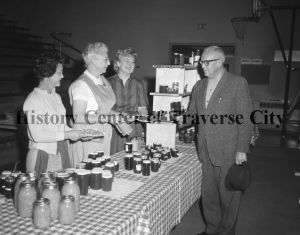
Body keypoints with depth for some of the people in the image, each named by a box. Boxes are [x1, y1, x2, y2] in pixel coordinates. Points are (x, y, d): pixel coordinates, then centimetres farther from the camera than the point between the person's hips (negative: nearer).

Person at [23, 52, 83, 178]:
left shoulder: (56, 97, 9)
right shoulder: (33, 100, -13)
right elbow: (37, 135, -18)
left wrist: (78, 133, 1)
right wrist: (67, 135, -16)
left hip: (61, 153, 7)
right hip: (42, 156, -7)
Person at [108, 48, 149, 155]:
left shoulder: (138, 83, 10)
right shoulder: (109, 82, 1)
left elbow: (142, 108, 12)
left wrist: (143, 114, -9)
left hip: (133, 129, 2)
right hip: (113, 128, -2)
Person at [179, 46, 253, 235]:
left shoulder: (238, 83, -8)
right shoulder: (199, 86, 11)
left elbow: (245, 118, -10)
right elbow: (193, 114, 16)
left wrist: (242, 150, -14)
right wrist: (181, 118, -5)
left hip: (229, 152, -5)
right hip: (206, 152, 6)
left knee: (228, 196, 8)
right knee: (208, 195, 16)